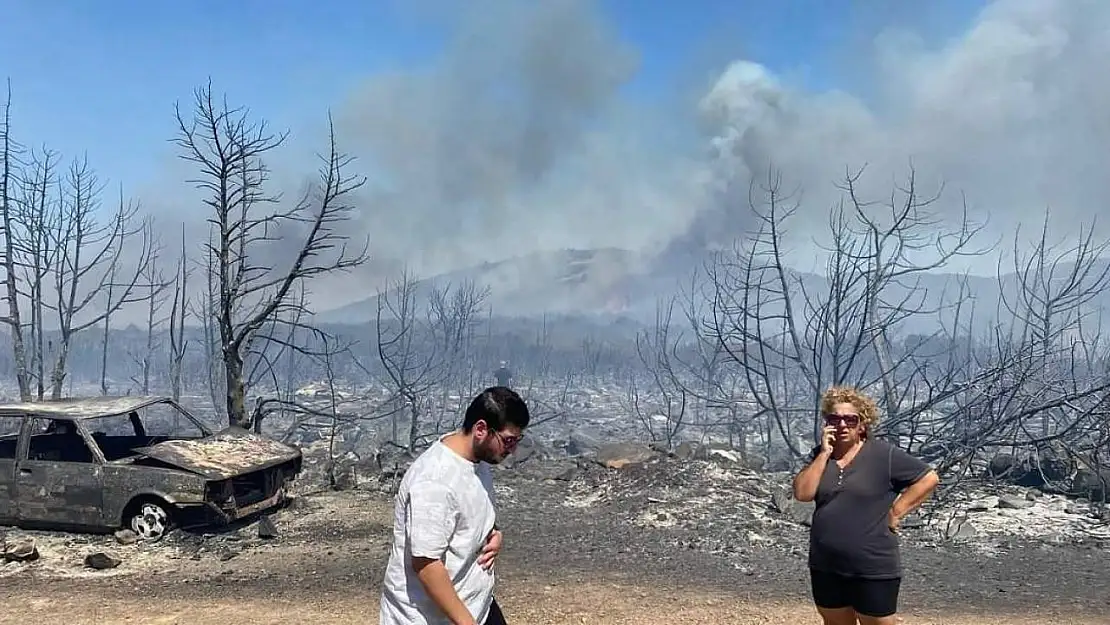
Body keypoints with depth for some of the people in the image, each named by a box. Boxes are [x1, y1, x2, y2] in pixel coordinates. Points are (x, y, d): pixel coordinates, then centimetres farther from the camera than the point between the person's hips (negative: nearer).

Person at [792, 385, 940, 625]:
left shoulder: (884, 455, -8)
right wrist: (825, 453, -14)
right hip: (825, 568, 5)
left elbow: (929, 478, -6)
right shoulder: (820, 455, 3)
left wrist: (896, 512, -10)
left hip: (874, 570, -4)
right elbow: (802, 493, -9)